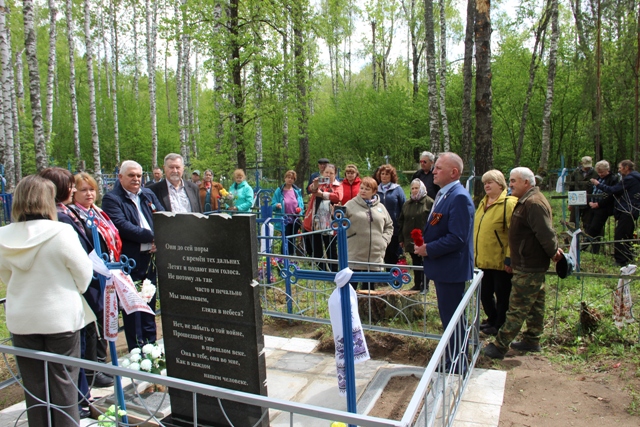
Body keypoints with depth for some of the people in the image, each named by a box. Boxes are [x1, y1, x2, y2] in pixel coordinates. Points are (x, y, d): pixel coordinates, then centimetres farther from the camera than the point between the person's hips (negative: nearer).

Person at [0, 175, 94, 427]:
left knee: (33, 385, 17)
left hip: (21, 320, 4)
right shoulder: (61, 233, -19)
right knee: (63, 382, 11)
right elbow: (84, 274, -10)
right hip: (61, 318, -3)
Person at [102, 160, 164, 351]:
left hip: (150, 258, 6)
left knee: (149, 303, 16)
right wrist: (152, 237, -21)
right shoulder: (111, 199, -6)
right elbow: (122, 226, -20)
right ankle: (136, 350, 15)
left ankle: (151, 345, 28)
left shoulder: (148, 195, 14)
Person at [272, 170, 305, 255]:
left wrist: (300, 209, -12)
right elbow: (273, 205, -1)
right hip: (284, 220, -3)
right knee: (286, 240, -3)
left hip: (295, 220, 3)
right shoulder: (279, 191, -2)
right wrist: (277, 205, -23)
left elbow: (301, 204, 9)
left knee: (292, 241, 12)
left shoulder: (297, 191, 6)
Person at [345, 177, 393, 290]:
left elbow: (389, 226, 19)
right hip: (355, 255, -3)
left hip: (375, 256, 4)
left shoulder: (380, 207, 9)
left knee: (370, 286, 14)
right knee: (351, 286, 0)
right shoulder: (351, 205, -1)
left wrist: (384, 240, 5)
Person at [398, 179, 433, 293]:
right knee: (415, 263, 14)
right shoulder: (407, 204, 12)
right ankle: (417, 284, 23)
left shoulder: (429, 202, -6)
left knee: (425, 263, 4)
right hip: (410, 240, 5)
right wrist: (401, 239, 10)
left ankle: (425, 285, 13)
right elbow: (401, 222, 14)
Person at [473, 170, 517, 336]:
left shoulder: (509, 203, -12)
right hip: (484, 259, 8)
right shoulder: (483, 203, 13)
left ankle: (500, 326, 22)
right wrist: (475, 252, 17)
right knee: (485, 293, 17)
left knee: (502, 295, 7)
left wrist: (509, 258, -20)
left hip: (501, 261, -8)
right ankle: (492, 319, 37)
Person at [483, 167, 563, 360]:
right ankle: (532, 340, 31)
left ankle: (500, 346, 2)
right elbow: (544, 233, 18)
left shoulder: (533, 203, -22)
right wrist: (553, 251, 9)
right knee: (535, 304, 19)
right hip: (533, 264, 11)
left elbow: (545, 232, -26)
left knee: (517, 308, -5)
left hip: (528, 266, -11)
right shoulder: (527, 201, 14)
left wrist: (553, 252, -12)